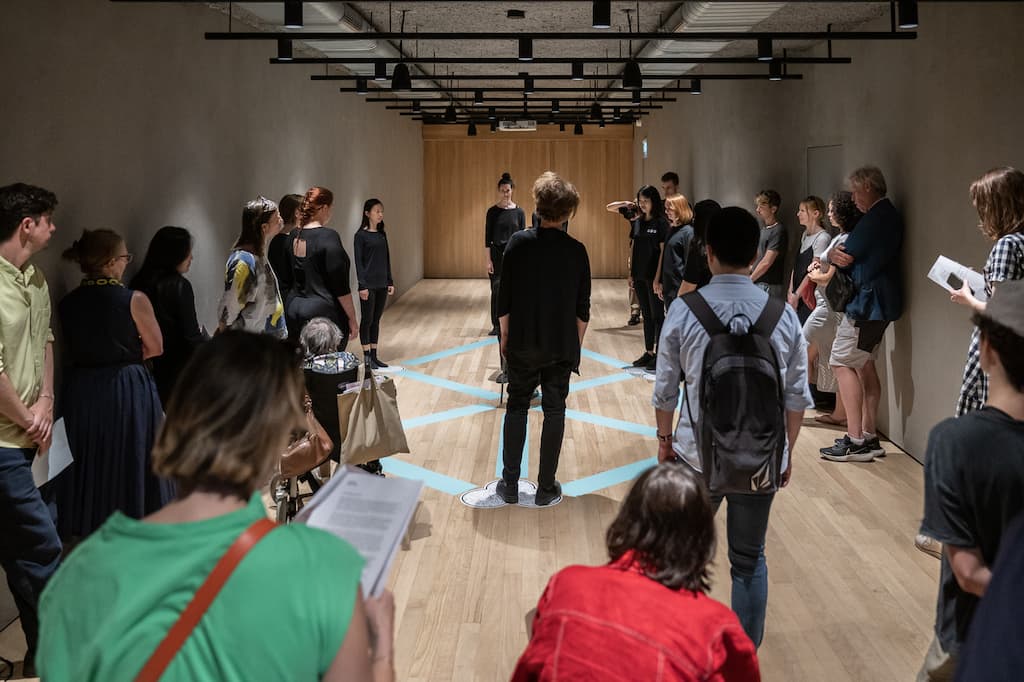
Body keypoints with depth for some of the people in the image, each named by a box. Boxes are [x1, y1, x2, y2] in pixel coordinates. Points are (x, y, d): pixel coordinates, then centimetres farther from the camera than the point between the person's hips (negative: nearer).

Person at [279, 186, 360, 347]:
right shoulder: (328, 237, -13)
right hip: (323, 312, -7)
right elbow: (340, 284, -14)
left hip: (294, 309, 7)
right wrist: (352, 319, -7)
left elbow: (287, 280, 13)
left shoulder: (293, 236, 7)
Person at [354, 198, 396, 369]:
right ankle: (366, 357, 7)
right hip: (368, 284, -6)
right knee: (367, 320, 1)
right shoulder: (361, 235, -8)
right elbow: (358, 261, -11)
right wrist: (362, 285, -15)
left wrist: (390, 282, 11)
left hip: (381, 284, 6)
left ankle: (374, 356, 16)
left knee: (376, 320, 10)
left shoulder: (382, 234, 10)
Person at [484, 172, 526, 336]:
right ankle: (496, 326, 7)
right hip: (496, 254, -1)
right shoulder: (492, 211, -1)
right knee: (496, 290, 0)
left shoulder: (519, 212, 1)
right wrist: (488, 260, -7)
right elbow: (487, 238, -1)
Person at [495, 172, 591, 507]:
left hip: (522, 343, 0)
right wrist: (577, 344, 11)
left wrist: (505, 335, 7)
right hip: (561, 346, 0)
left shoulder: (519, 243, -8)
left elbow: (504, 297, -6)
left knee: (516, 407, 13)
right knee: (554, 412, 9)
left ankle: (510, 484, 14)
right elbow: (582, 308, -1)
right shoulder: (576, 251, -6)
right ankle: (546, 487, 13)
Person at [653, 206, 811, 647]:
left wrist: (664, 437, 15)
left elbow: (665, 390, -2)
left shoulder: (684, 312, -9)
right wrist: (788, 449, 15)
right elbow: (797, 395, 1)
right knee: (750, 559, 15)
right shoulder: (783, 315, -5)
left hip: (698, 452, -1)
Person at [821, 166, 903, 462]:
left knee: (842, 363, -8)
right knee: (864, 365, 15)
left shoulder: (875, 218, -16)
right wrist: (840, 255, -6)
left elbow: (846, 256, -13)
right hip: (880, 302, 11)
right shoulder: (890, 215, 17)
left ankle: (855, 441, -11)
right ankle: (869, 438, 19)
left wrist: (832, 254, 8)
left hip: (867, 302, -11)